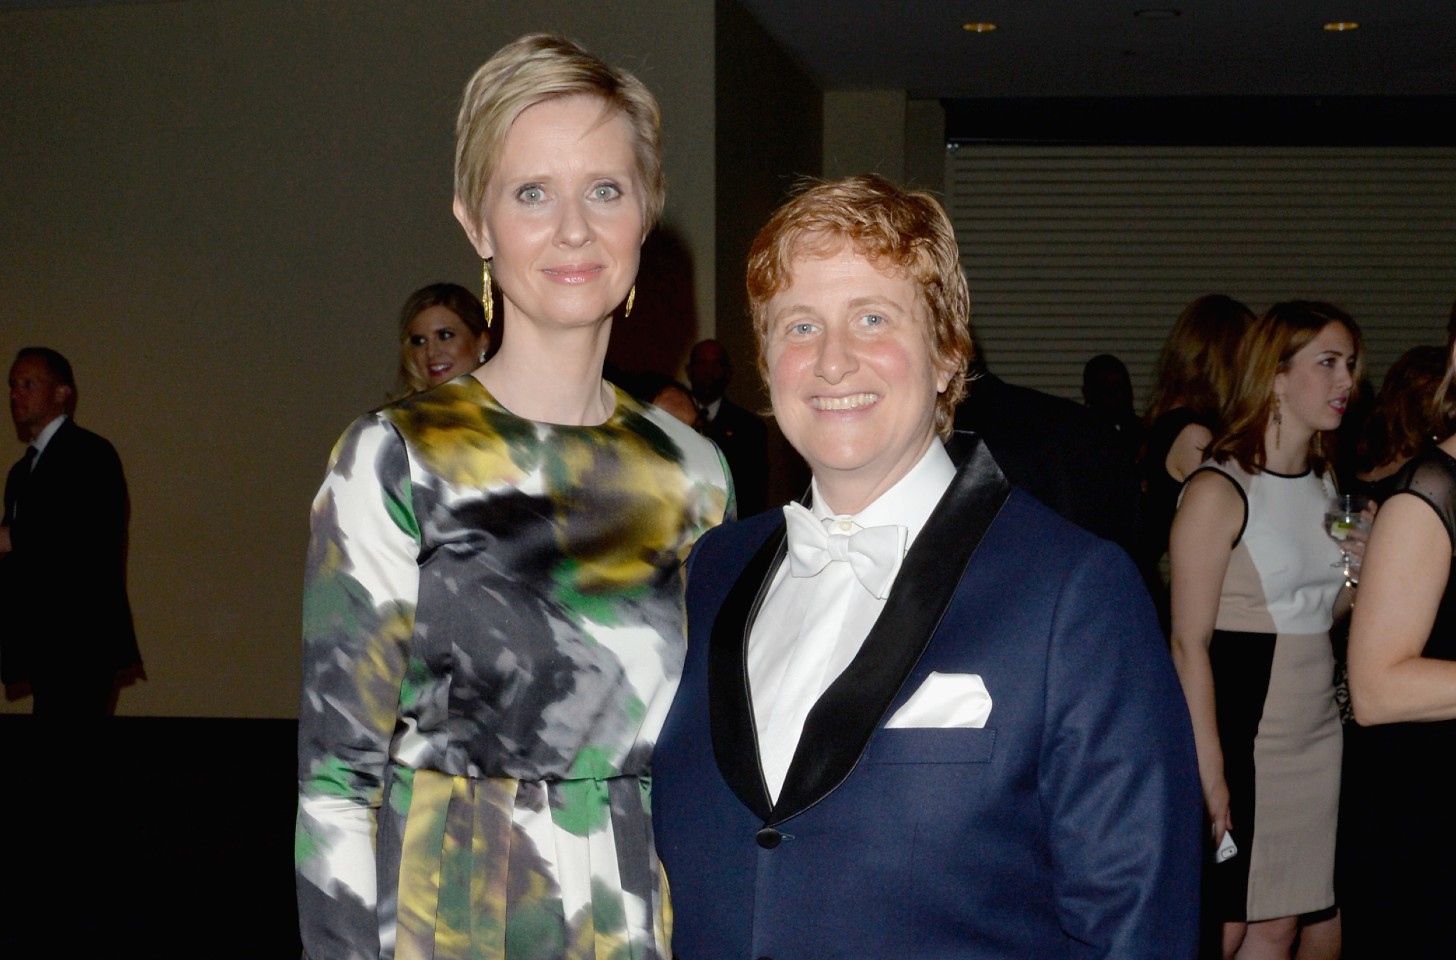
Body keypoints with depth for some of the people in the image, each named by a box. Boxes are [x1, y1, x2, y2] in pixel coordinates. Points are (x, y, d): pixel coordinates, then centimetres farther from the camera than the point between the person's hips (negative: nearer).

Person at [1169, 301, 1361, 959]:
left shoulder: (1326, 484, 10)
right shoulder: (1218, 491, -13)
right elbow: (1188, 643, -15)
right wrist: (1209, 770, -19)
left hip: (1315, 732, 7)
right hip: (1241, 737, -7)